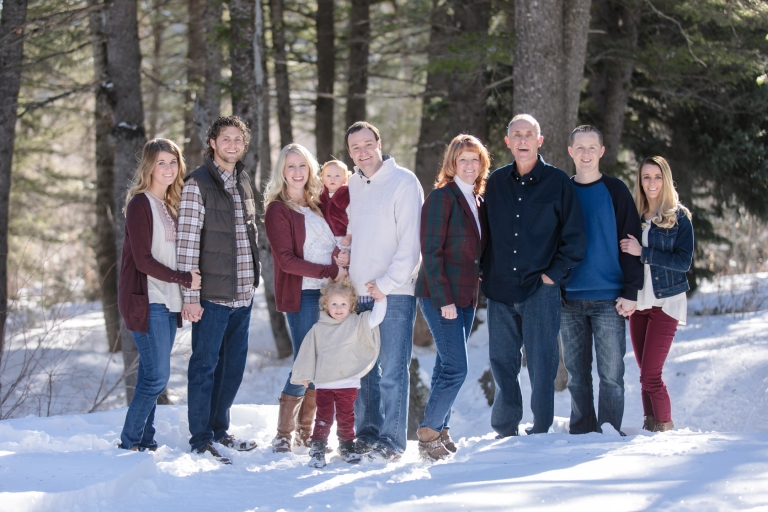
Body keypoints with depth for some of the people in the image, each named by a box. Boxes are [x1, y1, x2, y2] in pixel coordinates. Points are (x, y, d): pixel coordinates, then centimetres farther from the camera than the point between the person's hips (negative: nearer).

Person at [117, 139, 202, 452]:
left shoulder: (171, 205, 16)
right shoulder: (140, 204, -9)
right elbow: (143, 260, -15)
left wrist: (188, 282, 3)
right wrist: (185, 279, -14)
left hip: (168, 302, 8)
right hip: (147, 301, -8)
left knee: (152, 375, 8)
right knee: (157, 375, -9)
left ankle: (144, 441, 13)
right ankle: (130, 442, 0)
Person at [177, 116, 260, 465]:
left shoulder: (244, 181, 14)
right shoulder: (197, 184, -9)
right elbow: (187, 242, -12)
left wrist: (253, 280, 15)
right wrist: (191, 296, -16)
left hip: (243, 293, 7)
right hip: (212, 295, -7)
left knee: (234, 365, 14)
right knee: (205, 365, -1)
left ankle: (219, 429, 26)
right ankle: (200, 440, 5)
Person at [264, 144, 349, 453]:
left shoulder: (317, 205, 17)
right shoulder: (278, 210, -2)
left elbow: (332, 245, 25)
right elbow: (286, 260, -11)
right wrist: (330, 271, -14)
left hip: (328, 294, 6)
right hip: (301, 296, -6)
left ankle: (305, 432, 13)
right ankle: (283, 436, 1)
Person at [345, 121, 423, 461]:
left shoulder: (403, 182, -5)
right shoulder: (351, 186, 13)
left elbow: (411, 241, -10)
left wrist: (388, 283, -15)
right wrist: (346, 277, 6)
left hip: (395, 293, -6)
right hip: (358, 292, 6)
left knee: (392, 370, -6)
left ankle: (392, 440, -2)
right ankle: (367, 434, 16)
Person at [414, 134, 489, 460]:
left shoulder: (477, 202, 14)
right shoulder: (442, 197, -10)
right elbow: (431, 252, -15)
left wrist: (472, 292, 11)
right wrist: (444, 299, -18)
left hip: (465, 297, 8)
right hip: (440, 296, -8)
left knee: (448, 367, 11)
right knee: (456, 368, -11)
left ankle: (439, 430, 18)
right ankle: (428, 432, -1)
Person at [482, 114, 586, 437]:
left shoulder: (557, 182, 0)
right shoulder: (496, 182, 10)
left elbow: (574, 236, 1)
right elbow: (483, 231, 18)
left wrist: (555, 274, -6)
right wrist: (484, 274, 8)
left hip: (540, 289, -3)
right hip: (500, 290, 4)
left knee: (541, 362, -4)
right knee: (502, 363, 7)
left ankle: (541, 431, 4)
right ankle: (505, 431, 16)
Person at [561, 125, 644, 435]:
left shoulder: (615, 191, 3)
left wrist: (630, 292, -8)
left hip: (608, 299, -3)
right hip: (569, 299, 3)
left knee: (611, 373, -4)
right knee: (577, 374, 6)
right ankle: (581, 433, 13)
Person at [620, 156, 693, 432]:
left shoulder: (679, 217, -4)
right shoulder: (634, 216, 9)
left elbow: (684, 261, -13)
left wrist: (643, 252, -19)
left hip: (666, 303, -5)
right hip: (639, 303, 5)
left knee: (650, 375, -11)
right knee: (645, 374, 6)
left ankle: (664, 427, 2)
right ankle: (649, 426, 13)